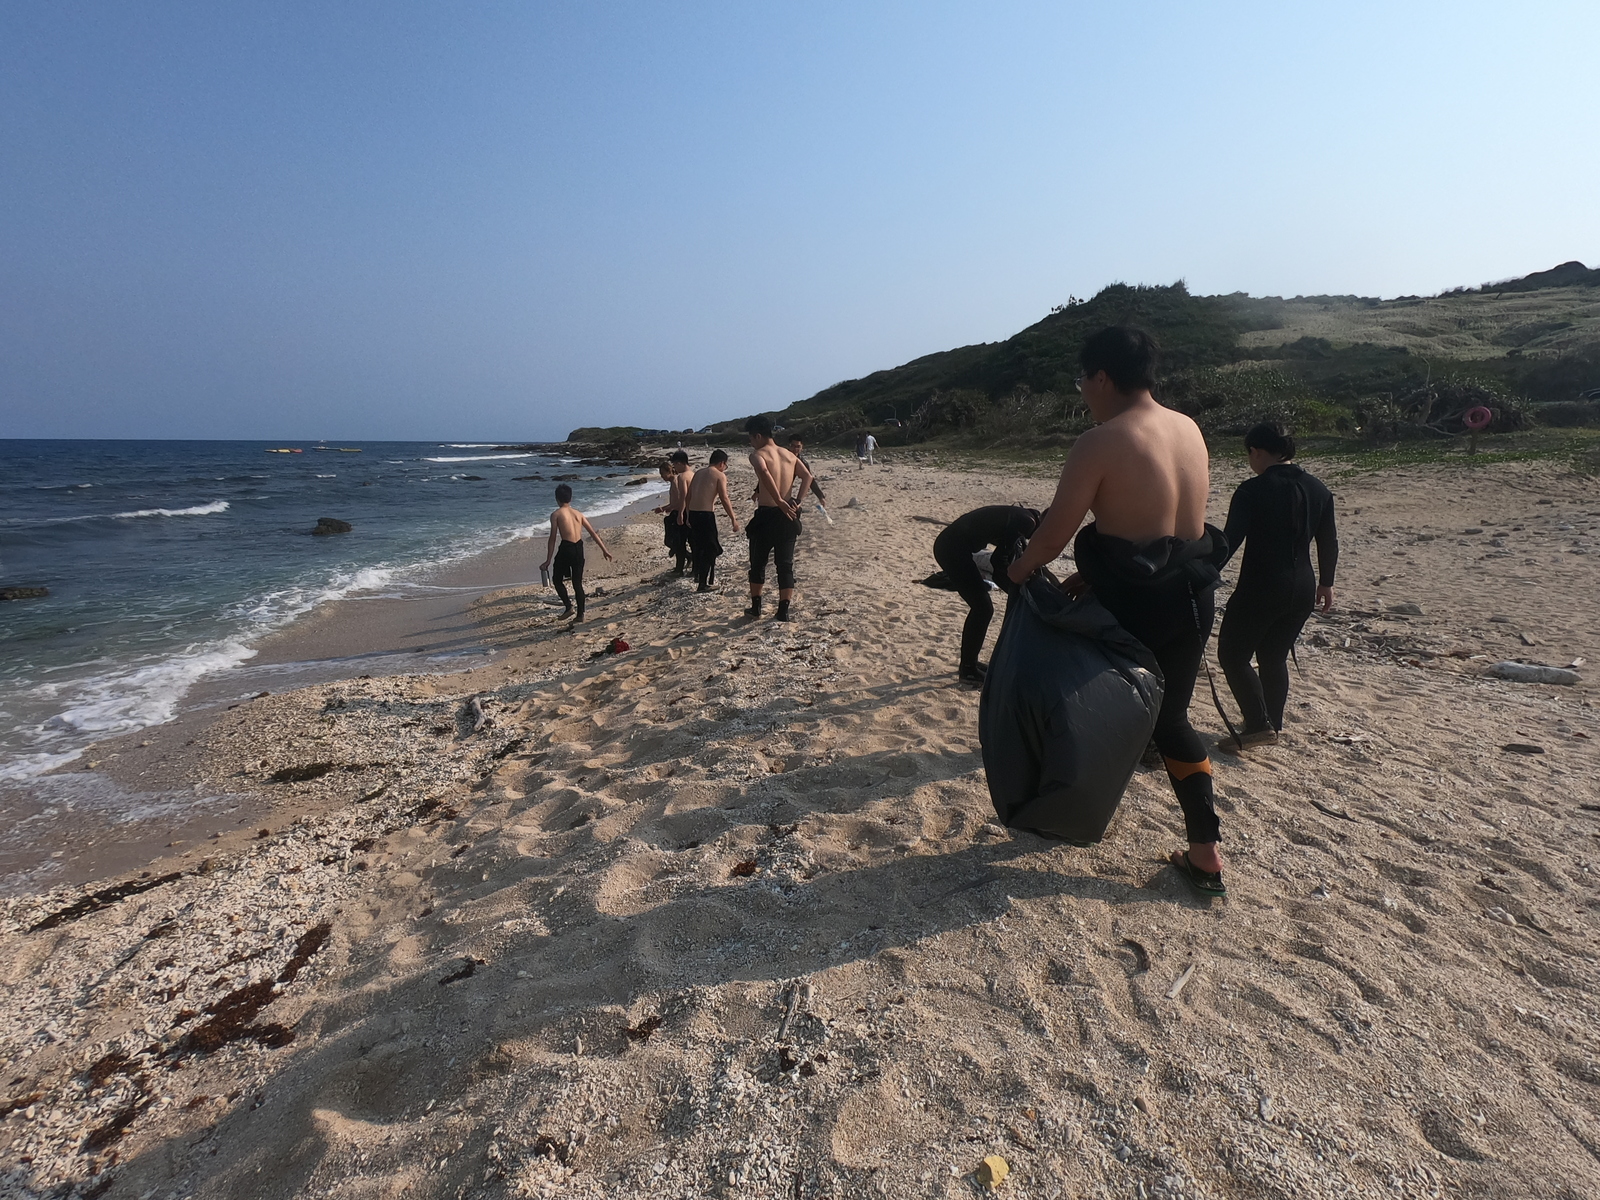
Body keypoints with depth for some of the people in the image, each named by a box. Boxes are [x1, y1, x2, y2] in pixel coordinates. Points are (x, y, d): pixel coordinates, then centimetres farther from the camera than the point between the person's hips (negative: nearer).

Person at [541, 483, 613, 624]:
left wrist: (548, 561, -3)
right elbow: (593, 533, 13)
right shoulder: (578, 513, 14)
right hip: (579, 549, 5)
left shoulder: (556, 514, 0)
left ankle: (568, 607, 4)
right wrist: (604, 550, 20)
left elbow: (553, 539, -5)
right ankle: (580, 616, 12)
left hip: (566, 549, -5)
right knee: (577, 583, 12)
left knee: (557, 579, 16)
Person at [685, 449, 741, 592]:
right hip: (706, 514, -7)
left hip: (693, 514, 7)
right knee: (710, 549, 3)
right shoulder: (720, 475, -3)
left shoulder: (699, 472, 17)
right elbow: (724, 499, -10)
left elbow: (688, 496, 17)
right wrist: (734, 519, -7)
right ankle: (703, 584, 1)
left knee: (698, 547, 21)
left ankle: (698, 576, 33)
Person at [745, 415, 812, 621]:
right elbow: (807, 476, 2)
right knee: (785, 564, 9)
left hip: (766, 515, -5)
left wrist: (779, 501, -26)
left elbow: (764, 472, -28)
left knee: (758, 563, 12)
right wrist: (797, 502, -5)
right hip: (787, 517, 5)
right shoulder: (789, 455, 12)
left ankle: (755, 608, 22)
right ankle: (783, 611, 9)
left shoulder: (758, 454, -7)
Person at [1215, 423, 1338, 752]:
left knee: (1232, 653, 4)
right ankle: (1273, 725, 27)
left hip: (1260, 588, -7)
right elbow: (1329, 541, 13)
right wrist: (1326, 582, 24)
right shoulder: (1317, 489, 6)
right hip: (1302, 589, 7)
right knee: (1275, 657, 19)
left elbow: (1230, 541, -21)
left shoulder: (1253, 491, -14)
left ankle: (1259, 725, -3)